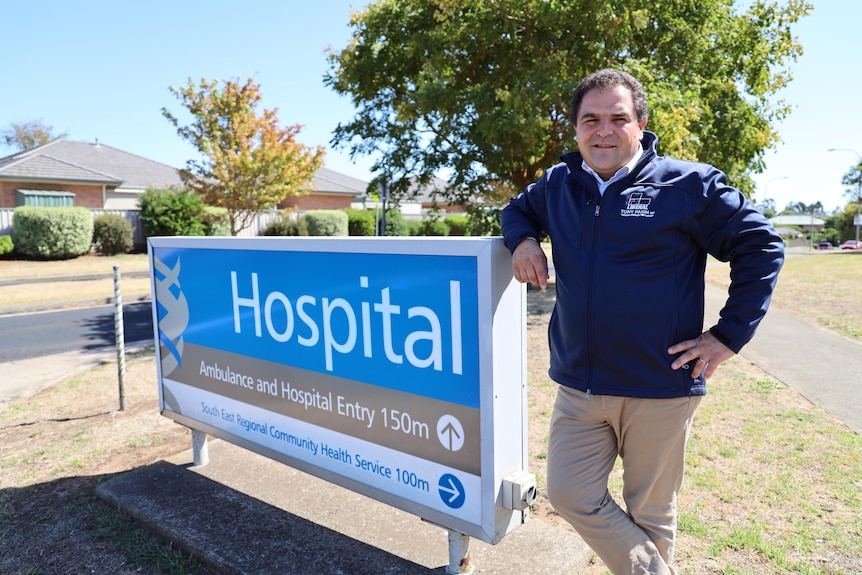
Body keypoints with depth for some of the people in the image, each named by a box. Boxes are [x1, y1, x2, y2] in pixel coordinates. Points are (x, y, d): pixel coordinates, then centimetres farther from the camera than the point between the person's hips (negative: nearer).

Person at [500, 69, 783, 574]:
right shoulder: (559, 185, 6)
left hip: (660, 388, -4)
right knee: (569, 494, 7)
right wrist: (523, 239, 0)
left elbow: (763, 247, -2)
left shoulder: (688, 184, -7)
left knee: (650, 513, 13)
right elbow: (518, 210, 25)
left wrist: (730, 334, -7)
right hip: (579, 385, 4)